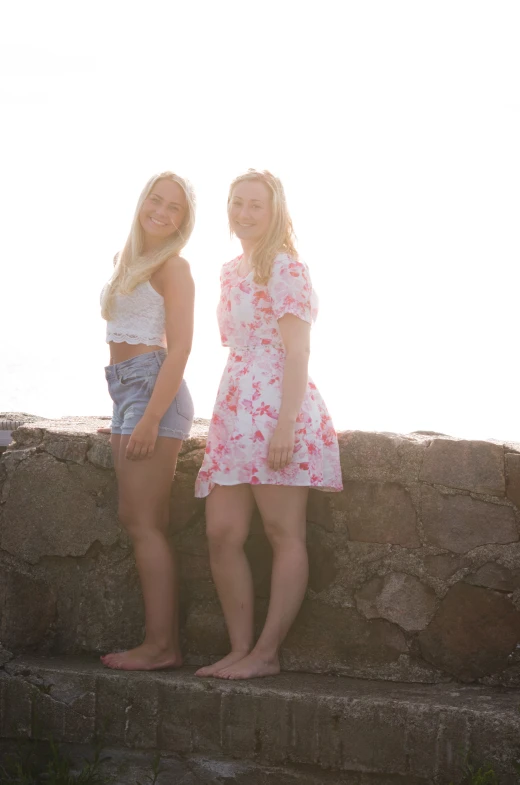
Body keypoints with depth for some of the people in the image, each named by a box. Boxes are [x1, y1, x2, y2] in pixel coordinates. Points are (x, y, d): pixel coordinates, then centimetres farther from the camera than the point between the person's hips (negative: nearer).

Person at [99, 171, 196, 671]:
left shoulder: (172, 267, -6)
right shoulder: (128, 261, 18)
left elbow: (179, 347, -13)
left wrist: (151, 418, -20)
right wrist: (129, 416, 17)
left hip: (154, 388, -9)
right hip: (125, 390, 9)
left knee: (142, 521, -9)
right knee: (135, 519, 7)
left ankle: (161, 645, -6)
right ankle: (160, 641, 10)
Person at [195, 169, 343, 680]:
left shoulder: (285, 268, -5)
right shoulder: (230, 272, 19)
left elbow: (297, 350, -12)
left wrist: (286, 423, -19)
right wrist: (224, 416, 19)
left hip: (276, 408, -8)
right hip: (234, 409, 8)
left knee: (284, 535, -2)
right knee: (222, 534, 2)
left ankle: (266, 653, 0)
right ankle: (240, 649, 9)